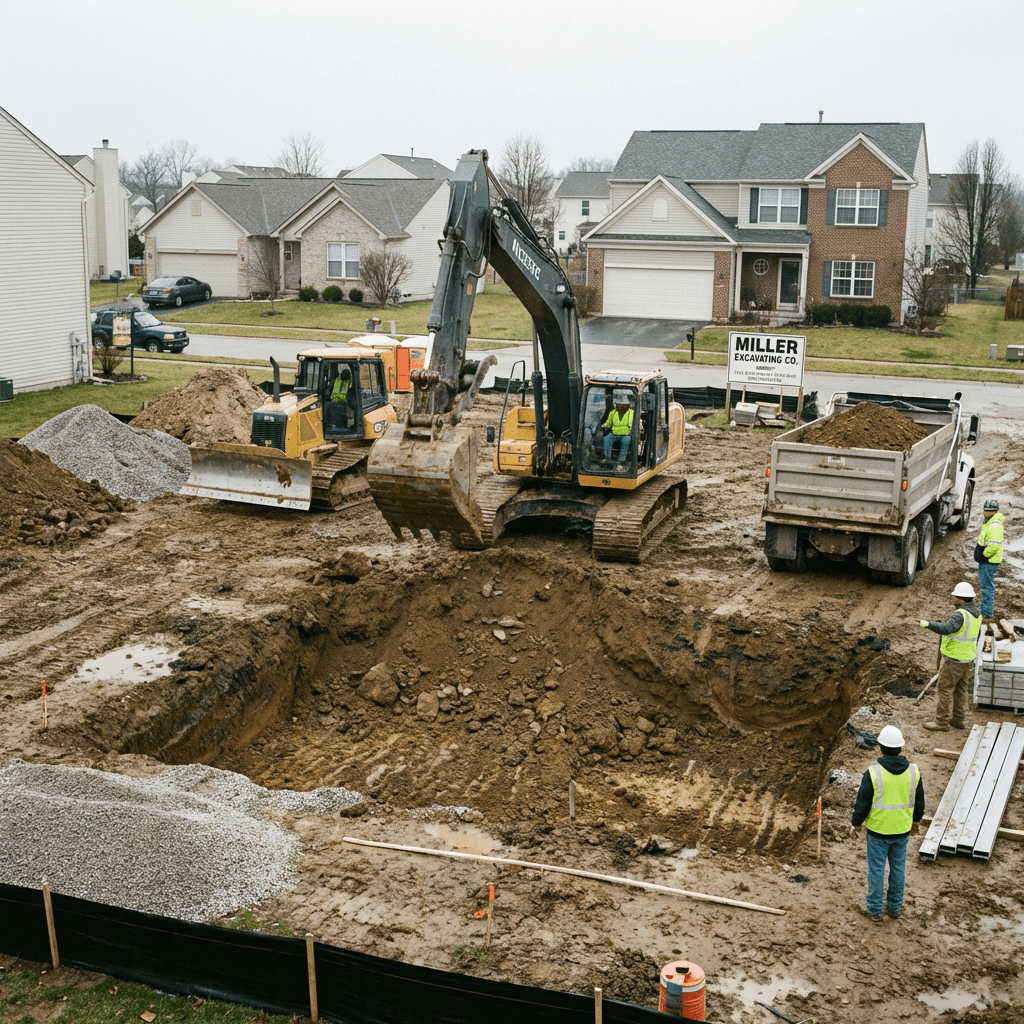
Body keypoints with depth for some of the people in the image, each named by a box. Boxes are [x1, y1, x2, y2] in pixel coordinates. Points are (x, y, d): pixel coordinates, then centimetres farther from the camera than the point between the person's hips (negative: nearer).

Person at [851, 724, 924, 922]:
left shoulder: (873, 773, -21)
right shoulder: (913, 772, -9)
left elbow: (862, 802, -13)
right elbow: (919, 801, 4)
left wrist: (856, 823, 3)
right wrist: (916, 819, 22)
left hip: (878, 830, -3)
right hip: (902, 830, 4)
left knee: (876, 868, 10)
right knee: (898, 867, 19)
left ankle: (874, 909, 23)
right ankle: (895, 906, 32)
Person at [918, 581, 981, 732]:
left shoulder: (960, 615, -23)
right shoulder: (976, 614, 7)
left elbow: (946, 628, -41)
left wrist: (928, 624, -48)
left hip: (953, 660, -9)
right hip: (968, 659, 9)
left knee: (944, 690, 1)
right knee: (960, 690, 19)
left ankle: (942, 722, 6)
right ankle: (959, 720, 28)